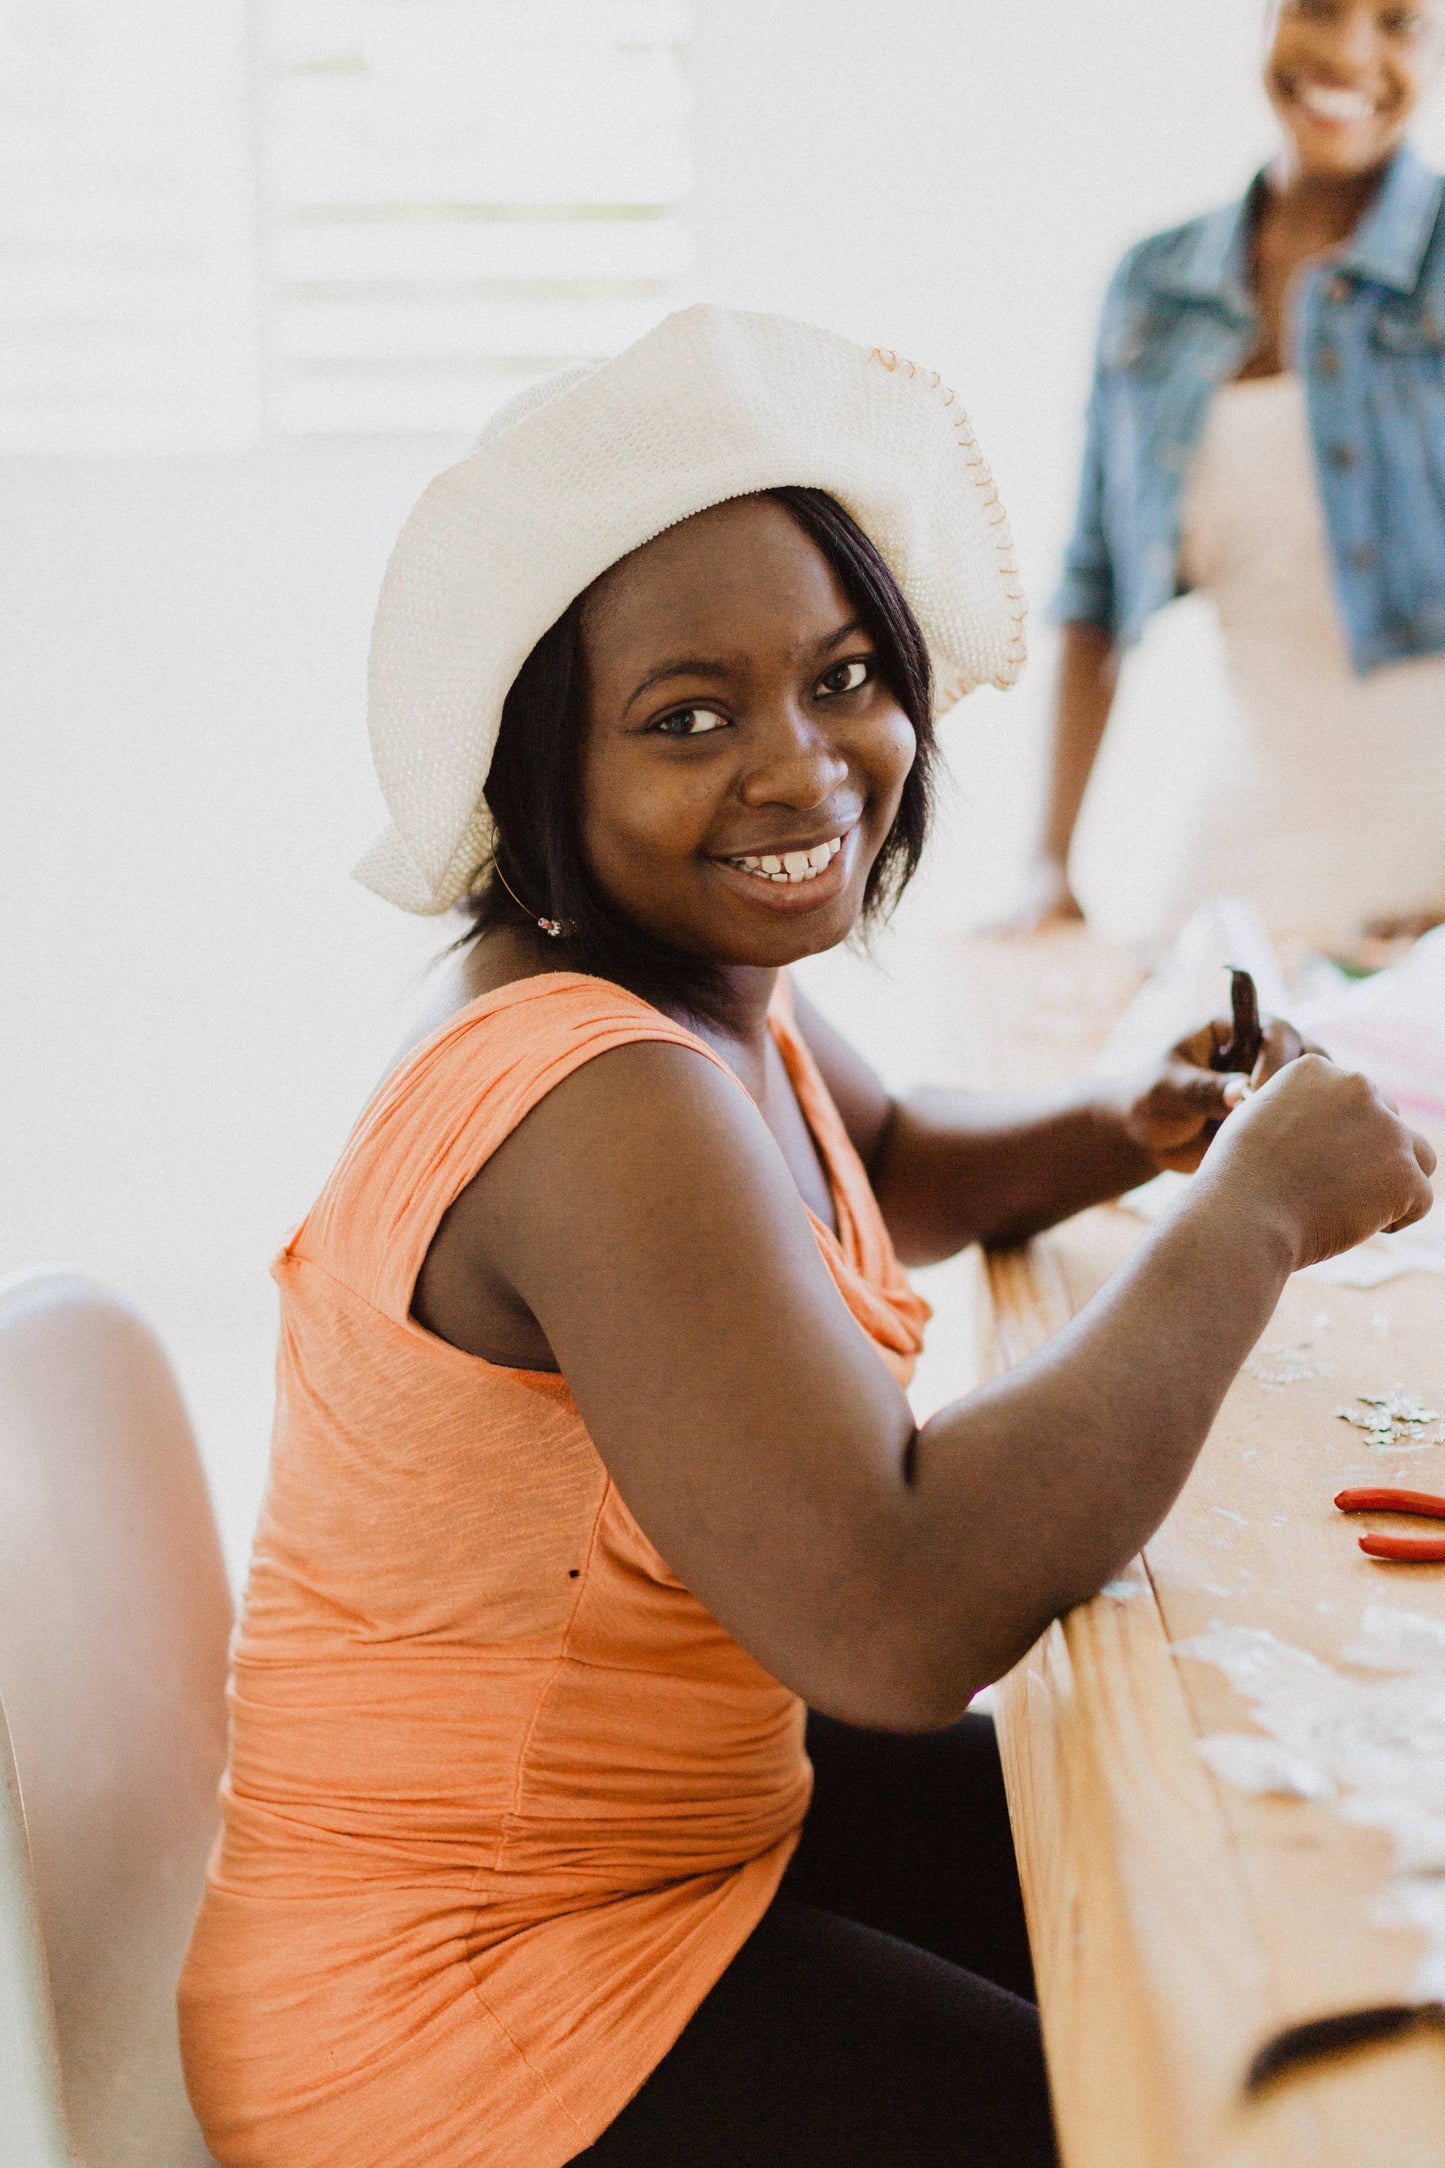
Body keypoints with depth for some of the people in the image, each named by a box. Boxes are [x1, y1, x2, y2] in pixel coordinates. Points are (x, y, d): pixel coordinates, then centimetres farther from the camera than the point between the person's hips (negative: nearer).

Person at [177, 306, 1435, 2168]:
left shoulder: (711, 989, 2)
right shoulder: (606, 1104, -29)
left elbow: (886, 1167, 24)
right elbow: (902, 1619, -37)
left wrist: (1123, 1128, 3)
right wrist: (1254, 1210, -26)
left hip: (690, 1809, 9)